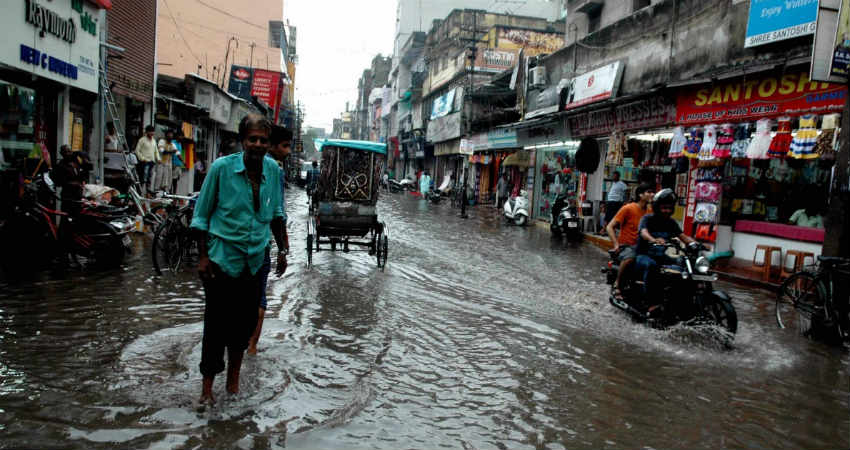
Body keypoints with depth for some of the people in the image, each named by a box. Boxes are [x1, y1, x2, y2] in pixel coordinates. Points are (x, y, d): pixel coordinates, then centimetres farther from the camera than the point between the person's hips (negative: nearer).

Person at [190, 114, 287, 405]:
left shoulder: (273, 170, -1)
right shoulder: (222, 168, -12)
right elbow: (201, 215, -4)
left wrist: (282, 248, 15)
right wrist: (203, 256, -8)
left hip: (255, 259, 4)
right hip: (222, 257, -4)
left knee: (246, 321, 12)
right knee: (217, 322, 1)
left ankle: (233, 377, 30)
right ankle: (207, 385, 16)